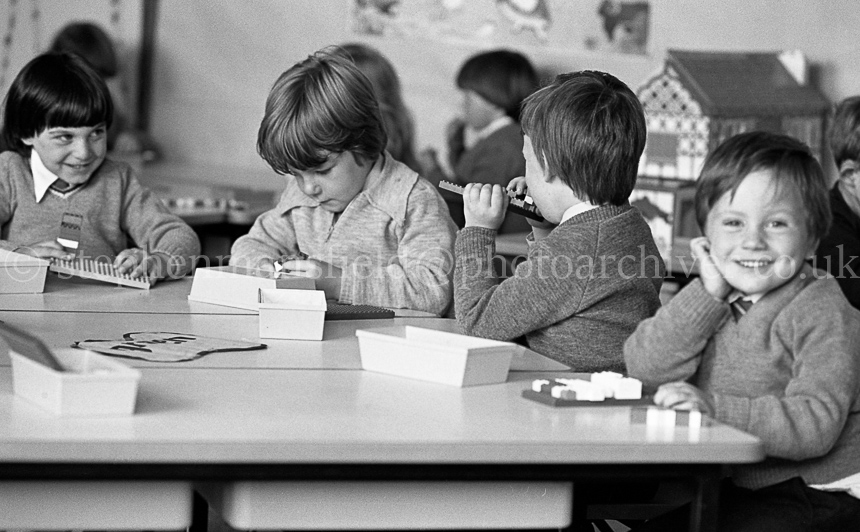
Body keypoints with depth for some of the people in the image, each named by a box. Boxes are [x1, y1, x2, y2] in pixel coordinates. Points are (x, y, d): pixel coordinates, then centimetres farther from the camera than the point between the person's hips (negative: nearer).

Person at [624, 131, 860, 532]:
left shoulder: (822, 313, -13)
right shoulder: (713, 301, 7)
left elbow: (815, 424, -24)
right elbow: (644, 369, -7)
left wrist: (715, 407, -32)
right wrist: (709, 292, -13)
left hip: (815, 495, -6)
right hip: (733, 488, 6)